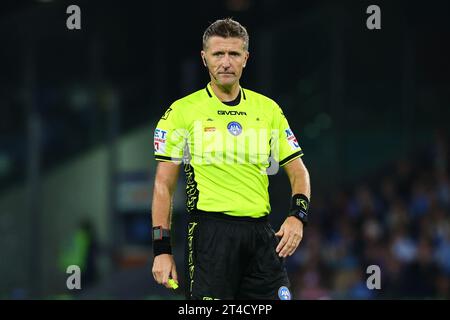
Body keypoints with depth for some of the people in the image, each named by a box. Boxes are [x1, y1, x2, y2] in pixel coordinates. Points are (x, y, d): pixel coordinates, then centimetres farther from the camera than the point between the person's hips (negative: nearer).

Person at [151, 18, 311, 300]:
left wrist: (298, 216, -4)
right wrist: (162, 248, -5)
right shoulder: (182, 111, 2)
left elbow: (298, 171, 16)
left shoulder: (269, 110, 12)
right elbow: (164, 184, 3)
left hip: (261, 234, 3)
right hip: (210, 232, -3)